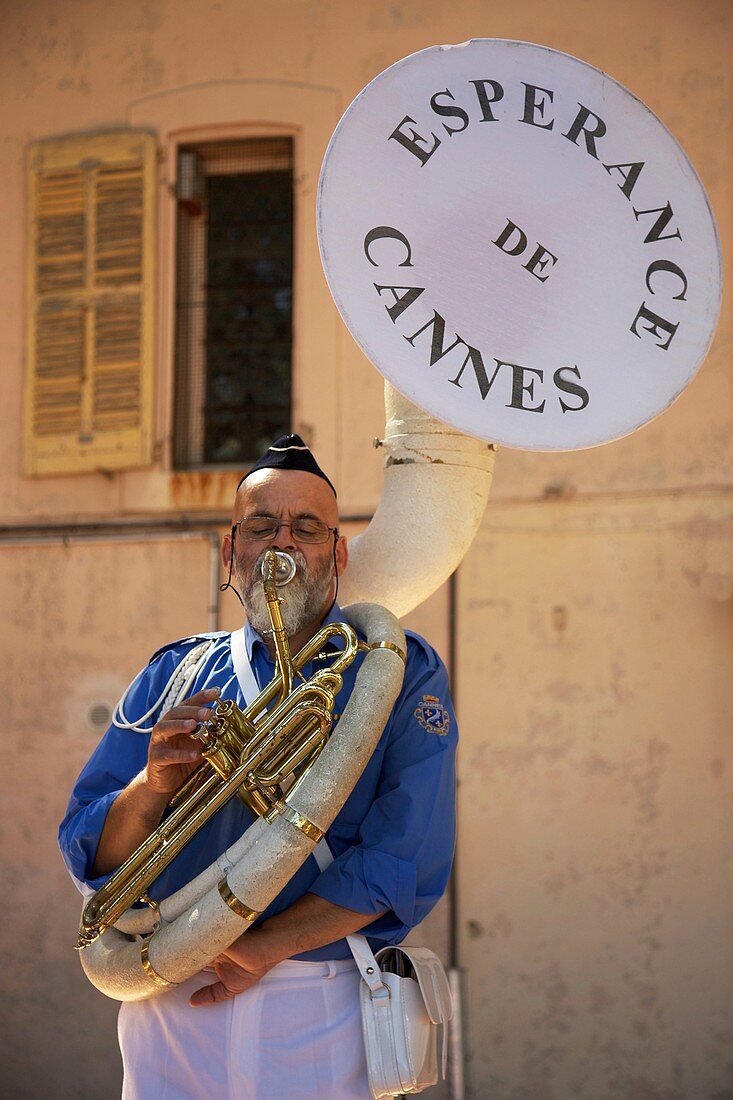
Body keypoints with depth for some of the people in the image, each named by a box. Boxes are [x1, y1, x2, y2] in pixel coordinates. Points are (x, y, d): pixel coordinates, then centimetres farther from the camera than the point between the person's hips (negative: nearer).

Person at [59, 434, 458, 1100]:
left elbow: (407, 863, -12)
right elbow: (93, 857, 4)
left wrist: (260, 948, -17)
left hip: (323, 1020, -2)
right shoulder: (174, 675, 8)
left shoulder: (401, 672, -1)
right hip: (172, 1011, 3)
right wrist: (153, 785, -16)